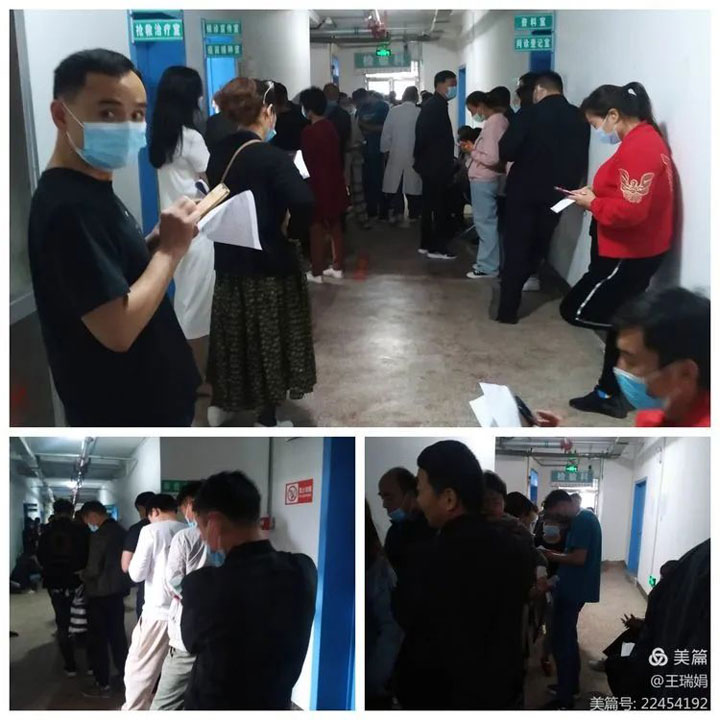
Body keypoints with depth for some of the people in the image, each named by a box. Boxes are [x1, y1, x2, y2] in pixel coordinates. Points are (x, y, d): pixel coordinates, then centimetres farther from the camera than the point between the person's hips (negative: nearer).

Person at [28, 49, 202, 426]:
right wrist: (171, 248, -20)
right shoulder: (68, 207, -25)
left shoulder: (90, 190, 8)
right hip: (125, 412, -10)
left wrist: (156, 242, -2)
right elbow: (118, 328, -30)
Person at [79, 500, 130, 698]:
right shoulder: (121, 531, 2)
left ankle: (103, 684, 9)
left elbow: (93, 569, -20)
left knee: (97, 639, 4)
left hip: (100, 593, -7)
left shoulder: (100, 534, -21)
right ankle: (124, 673, 28)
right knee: (117, 634, 19)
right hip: (118, 589, 7)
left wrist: (82, 575, -1)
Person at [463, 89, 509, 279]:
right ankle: (486, 261, 23)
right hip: (485, 179, 10)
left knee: (485, 223, -3)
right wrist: (475, 148, 6)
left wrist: (472, 151, -11)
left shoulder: (493, 123, -18)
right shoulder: (499, 120, 11)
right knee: (487, 222, 15)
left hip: (483, 180, -10)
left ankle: (488, 267, 4)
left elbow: (491, 158, -24)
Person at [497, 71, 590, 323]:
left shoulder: (531, 114, -12)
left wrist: (525, 154, 4)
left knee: (516, 247, 2)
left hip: (524, 190, -3)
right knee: (539, 245, 19)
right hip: (557, 192, 4)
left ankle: (508, 308, 1)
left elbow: (506, 151, -16)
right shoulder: (580, 118, 1)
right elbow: (581, 159, 5)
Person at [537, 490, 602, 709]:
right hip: (575, 588, 10)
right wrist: (557, 556, 7)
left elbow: (579, 558, -24)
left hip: (572, 590, -10)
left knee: (561, 642, -2)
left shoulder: (581, 521, -19)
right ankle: (571, 685, 34)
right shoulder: (585, 518, 12)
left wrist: (552, 556, -12)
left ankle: (564, 699, 6)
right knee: (567, 637, 22)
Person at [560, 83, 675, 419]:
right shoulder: (643, 139, 11)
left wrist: (593, 203, -15)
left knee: (575, 310, -5)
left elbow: (630, 210, -30)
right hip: (632, 250, 11)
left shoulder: (638, 148, -23)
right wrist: (596, 194, 4)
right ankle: (609, 393, 27)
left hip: (630, 253, -11)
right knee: (616, 317, 16)